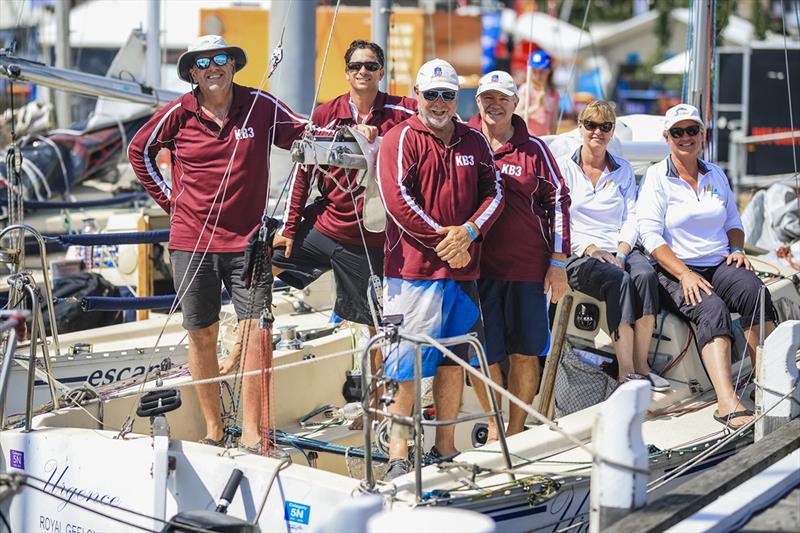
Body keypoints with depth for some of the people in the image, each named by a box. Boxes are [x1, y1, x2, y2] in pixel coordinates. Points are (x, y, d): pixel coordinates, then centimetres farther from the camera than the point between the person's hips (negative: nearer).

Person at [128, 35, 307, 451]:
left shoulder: (260, 106, -1)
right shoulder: (179, 113, -1)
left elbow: (304, 137, 11)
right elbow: (139, 151, 14)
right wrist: (169, 199, 8)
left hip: (247, 240, 0)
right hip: (192, 241, 1)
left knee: (256, 331, -9)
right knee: (202, 335, 5)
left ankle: (250, 433, -3)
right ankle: (212, 430, 17)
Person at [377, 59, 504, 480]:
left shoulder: (474, 142, 13)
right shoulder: (401, 139, -3)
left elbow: (494, 192, 9)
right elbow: (397, 199, -13)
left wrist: (468, 232, -10)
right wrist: (443, 242, -13)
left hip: (462, 270, 5)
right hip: (412, 269, -5)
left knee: (453, 359, 10)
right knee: (408, 363, -4)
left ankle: (445, 447, 21)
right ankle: (398, 453, 2)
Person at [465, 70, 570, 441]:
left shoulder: (533, 149, 6)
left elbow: (558, 201, 8)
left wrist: (558, 262, 4)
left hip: (528, 266, 0)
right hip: (477, 266, 0)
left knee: (525, 353, 4)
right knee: (483, 354, 1)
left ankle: (516, 430, 17)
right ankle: (494, 423, 21)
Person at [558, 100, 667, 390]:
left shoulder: (623, 170, 20)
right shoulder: (564, 168, 9)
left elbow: (632, 218, 12)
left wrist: (621, 252, -7)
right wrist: (590, 249, -14)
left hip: (621, 250, 4)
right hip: (579, 255, -3)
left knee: (646, 275, -31)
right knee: (618, 280, -34)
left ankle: (641, 364, -30)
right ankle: (625, 370, -39)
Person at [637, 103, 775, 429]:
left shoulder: (716, 175, 17)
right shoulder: (656, 177, 1)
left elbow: (733, 222, 25)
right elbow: (650, 235, -8)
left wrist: (737, 249, 2)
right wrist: (684, 275, -19)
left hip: (720, 265, 4)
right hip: (676, 269, -4)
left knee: (754, 290, -29)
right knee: (712, 310, -34)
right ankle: (727, 403, -46)